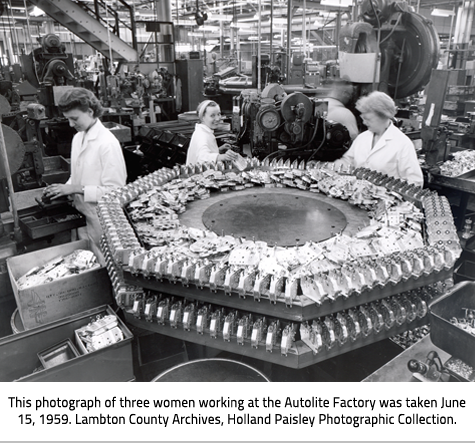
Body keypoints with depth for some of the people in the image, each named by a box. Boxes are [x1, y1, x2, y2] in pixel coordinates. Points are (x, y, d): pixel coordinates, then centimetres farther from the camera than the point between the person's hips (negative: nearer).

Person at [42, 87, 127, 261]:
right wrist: (64, 188, 1)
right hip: (82, 216, 8)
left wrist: (77, 189, -20)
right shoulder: (78, 138, 8)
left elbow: (114, 190, -20)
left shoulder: (108, 143, -18)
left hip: (101, 220, -8)